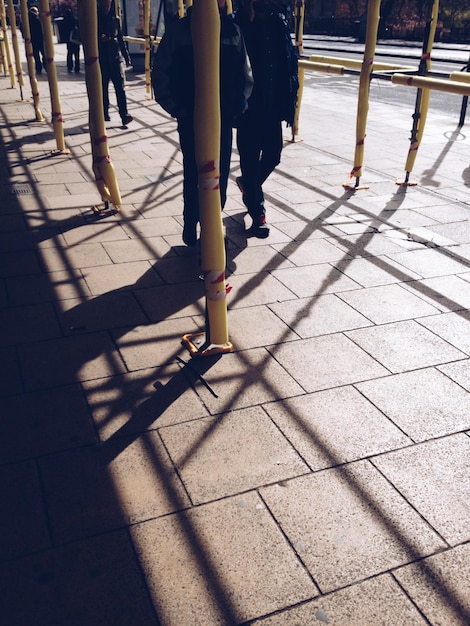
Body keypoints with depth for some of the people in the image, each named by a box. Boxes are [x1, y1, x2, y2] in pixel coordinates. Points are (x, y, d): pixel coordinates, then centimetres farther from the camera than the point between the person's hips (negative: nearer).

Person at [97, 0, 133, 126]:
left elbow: (121, 39, 15)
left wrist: (127, 57, 12)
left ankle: (124, 115, -16)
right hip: (101, 60, -1)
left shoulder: (115, 19, 11)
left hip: (116, 58, 1)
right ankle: (105, 113, 19)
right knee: (103, 88, 7)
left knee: (120, 87, -10)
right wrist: (100, 38, -18)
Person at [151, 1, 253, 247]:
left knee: (220, 177, 6)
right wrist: (176, 108, -6)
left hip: (224, 118, 3)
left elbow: (245, 75, 14)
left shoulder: (233, 29, 6)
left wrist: (240, 105, 3)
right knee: (194, 175, -1)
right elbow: (160, 74, 0)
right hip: (191, 119, -3)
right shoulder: (179, 29, -3)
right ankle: (190, 228, 15)